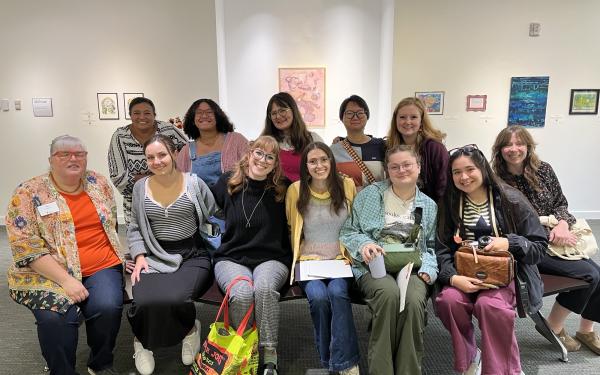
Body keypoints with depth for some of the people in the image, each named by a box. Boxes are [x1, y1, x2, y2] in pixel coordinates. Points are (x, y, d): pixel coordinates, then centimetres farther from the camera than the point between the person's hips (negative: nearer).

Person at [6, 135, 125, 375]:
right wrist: (66, 280, -18)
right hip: (49, 273, -2)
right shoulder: (29, 193, -4)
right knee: (55, 317, -28)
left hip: (102, 267, 2)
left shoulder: (98, 183, 8)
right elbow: (26, 247, -10)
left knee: (108, 307, -24)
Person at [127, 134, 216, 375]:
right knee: (145, 301, -27)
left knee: (175, 299, -31)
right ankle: (143, 339, 12)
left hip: (192, 255, -2)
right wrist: (139, 256, -2)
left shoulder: (194, 183, -2)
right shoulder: (140, 187, 6)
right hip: (155, 256, 2)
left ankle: (189, 329, 9)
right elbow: (134, 228, 11)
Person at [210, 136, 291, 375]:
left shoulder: (282, 190, 2)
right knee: (242, 294, -32)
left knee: (264, 288, -35)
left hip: (271, 259, 0)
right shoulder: (228, 182, 5)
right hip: (231, 258, 1)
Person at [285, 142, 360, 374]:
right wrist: (300, 259, 2)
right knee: (318, 296, -29)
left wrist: (349, 255, 2)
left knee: (337, 292, -31)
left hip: (341, 260, 0)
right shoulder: (295, 190, 2)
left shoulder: (347, 185, 3)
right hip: (309, 262, 0)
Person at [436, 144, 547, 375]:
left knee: (490, 304, -33)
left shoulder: (510, 200, -2)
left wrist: (510, 243, -20)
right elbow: (442, 249, -1)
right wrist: (453, 277, -19)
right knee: (448, 299, -28)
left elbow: (540, 247, 0)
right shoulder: (450, 204, 4)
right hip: (465, 275, 3)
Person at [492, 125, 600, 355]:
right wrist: (548, 236, -19)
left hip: (558, 239, 6)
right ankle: (554, 327, 5)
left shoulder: (543, 170, 3)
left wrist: (562, 224, -13)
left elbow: (561, 203, 9)